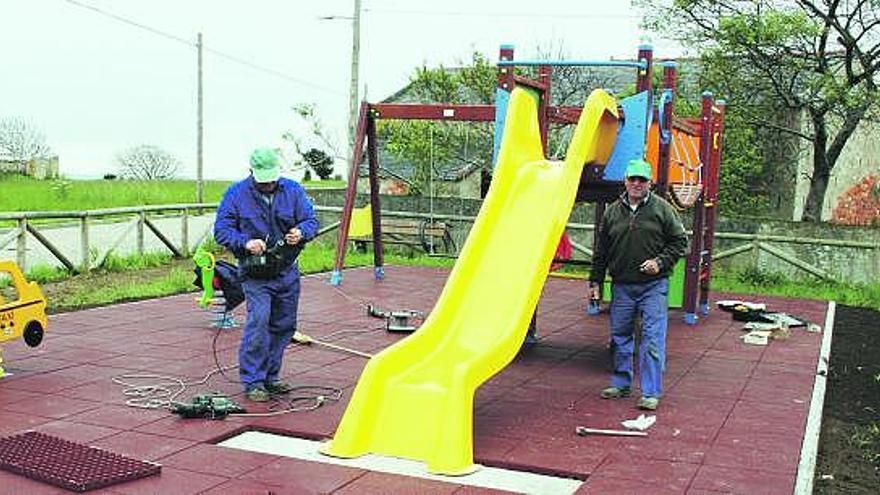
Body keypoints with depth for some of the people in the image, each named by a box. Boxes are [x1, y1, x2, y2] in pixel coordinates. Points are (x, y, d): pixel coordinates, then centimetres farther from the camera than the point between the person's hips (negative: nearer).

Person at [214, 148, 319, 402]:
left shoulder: (293, 190, 1)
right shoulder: (236, 194, -5)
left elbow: (311, 220, 3)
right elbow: (221, 230, -7)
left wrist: (301, 232, -21)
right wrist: (245, 242, -24)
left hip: (287, 271, 4)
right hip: (255, 274, -4)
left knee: (284, 326, 10)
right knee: (258, 321, -17)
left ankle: (270, 376, 24)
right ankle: (253, 381, -8)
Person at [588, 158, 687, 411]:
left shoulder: (663, 209, 0)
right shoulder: (612, 211, 9)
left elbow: (679, 241, 4)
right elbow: (601, 251, 13)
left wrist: (660, 262, -10)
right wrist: (595, 281, 11)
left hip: (654, 286, -3)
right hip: (621, 286, 4)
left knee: (653, 339, -6)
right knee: (620, 337, 11)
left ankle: (651, 393, 0)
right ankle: (621, 384, 26)